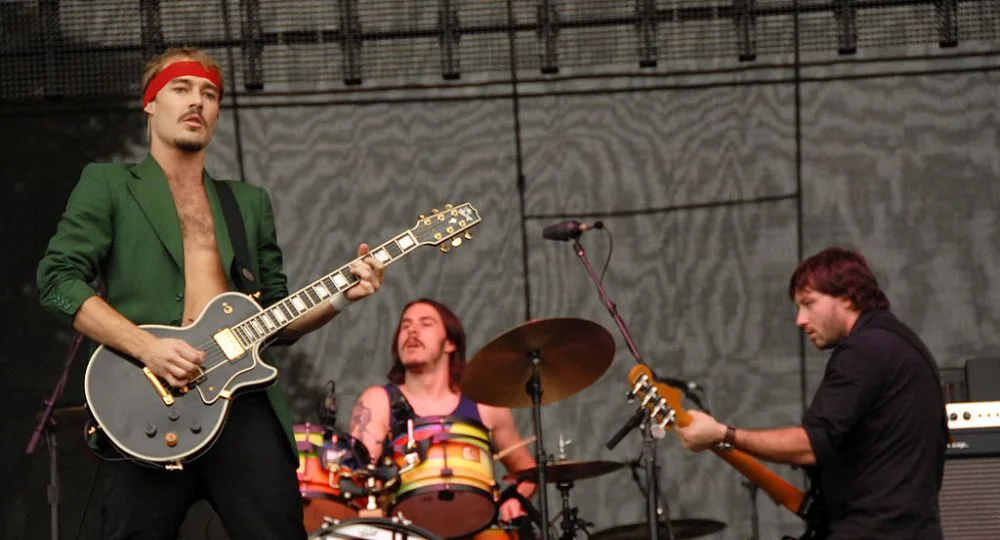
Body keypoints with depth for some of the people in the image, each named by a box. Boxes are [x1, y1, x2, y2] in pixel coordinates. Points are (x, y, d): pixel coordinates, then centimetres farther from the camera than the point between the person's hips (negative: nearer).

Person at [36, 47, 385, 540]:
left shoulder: (250, 203, 24)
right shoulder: (107, 184, 10)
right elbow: (59, 280, -3)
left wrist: (339, 298, 3)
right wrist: (147, 347, -15)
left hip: (246, 405, 4)